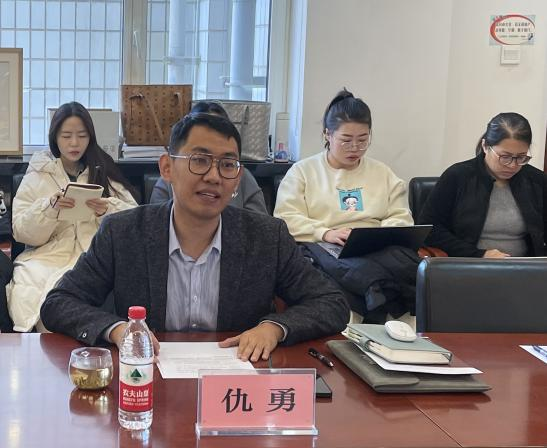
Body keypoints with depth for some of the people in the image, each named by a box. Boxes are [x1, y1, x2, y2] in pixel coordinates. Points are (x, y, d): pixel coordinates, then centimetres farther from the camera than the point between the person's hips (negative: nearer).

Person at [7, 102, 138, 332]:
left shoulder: (104, 171, 14)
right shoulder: (38, 174, 13)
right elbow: (21, 232, 6)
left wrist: (108, 210, -14)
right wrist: (50, 207, -12)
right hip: (47, 255, 1)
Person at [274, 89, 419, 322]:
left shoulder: (383, 173, 25)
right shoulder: (302, 171, 15)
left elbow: (401, 218, 18)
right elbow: (286, 220, 2)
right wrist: (326, 233, -15)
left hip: (378, 249, 3)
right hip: (324, 248, -3)